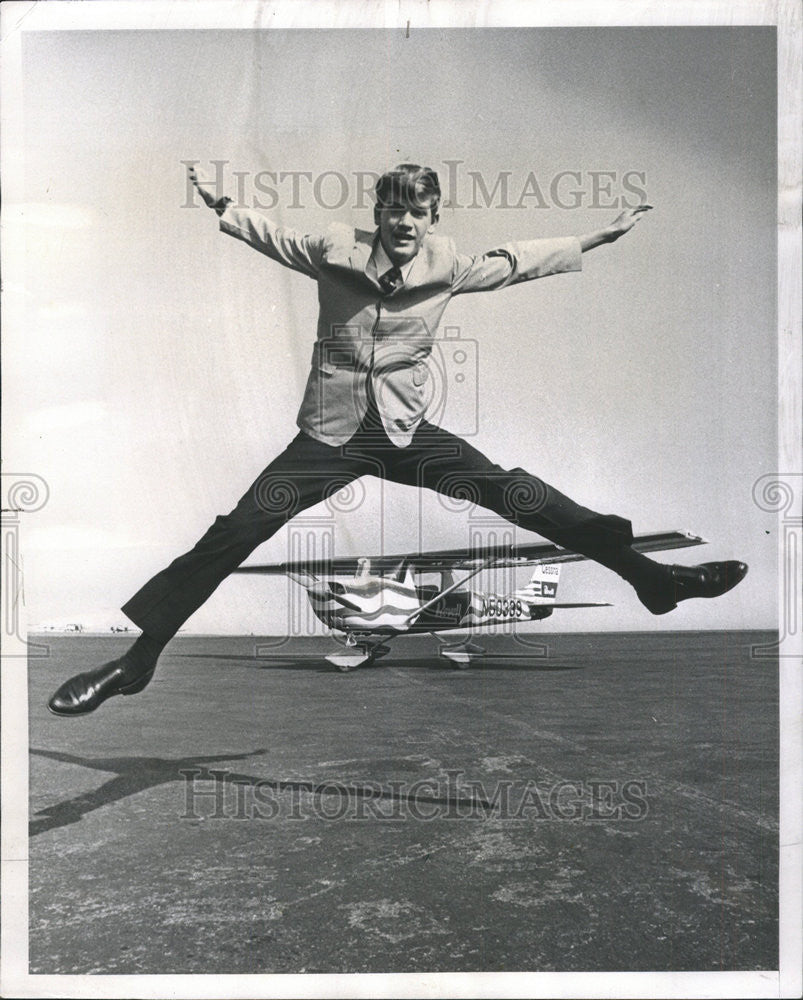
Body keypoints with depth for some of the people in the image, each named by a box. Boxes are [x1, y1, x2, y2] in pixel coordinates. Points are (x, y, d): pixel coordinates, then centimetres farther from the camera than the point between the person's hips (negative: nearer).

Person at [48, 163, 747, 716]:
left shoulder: (446, 266, 2)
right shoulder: (335, 251, -1)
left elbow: (518, 261, 15)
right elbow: (272, 236, 18)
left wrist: (598, 238, 19)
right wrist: (220, 206, 9)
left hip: (407, 433, 1)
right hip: (330, 435, -1)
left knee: (510, 491, -12)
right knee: (232, 535, -10)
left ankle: (650, 576, -5)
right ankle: (137, 658, -1)